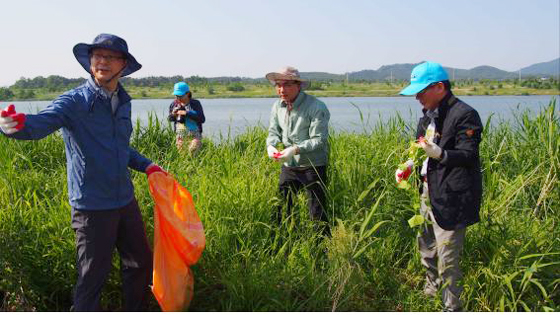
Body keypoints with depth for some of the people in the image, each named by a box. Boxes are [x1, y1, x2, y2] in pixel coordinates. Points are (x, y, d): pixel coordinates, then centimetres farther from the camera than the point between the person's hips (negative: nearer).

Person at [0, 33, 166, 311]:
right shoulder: (74, 101, -12)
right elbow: (42, 122, -32)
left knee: (140, 264, 19)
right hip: (92, 207, -7)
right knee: (92, 277, 3)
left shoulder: (123, 102, 8)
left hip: (126, 202, 7)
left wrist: (146, 165, 14)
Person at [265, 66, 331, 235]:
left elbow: (319, 140, -20)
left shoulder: (316, 107, -16)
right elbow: (273, 131, 9)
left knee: (317, 214, 0)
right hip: (289, 166, 6)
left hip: (313, 166, -6)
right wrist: (270, 145, -13)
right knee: (281, 209, 11)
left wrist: (295, 149, -32)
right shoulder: (278, 106, 4)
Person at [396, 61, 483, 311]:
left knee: (447, 259, -5)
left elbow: (468, 156, -20)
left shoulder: (464, 115, -16)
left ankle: (452, 307, 9)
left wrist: (438, 153, -36)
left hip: (450, 198, -9)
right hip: (428, 193, 10)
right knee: (426, 247, 24)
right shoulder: (429, 115, 13)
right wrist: (409, 166, 6)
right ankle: (431, 289, 46)